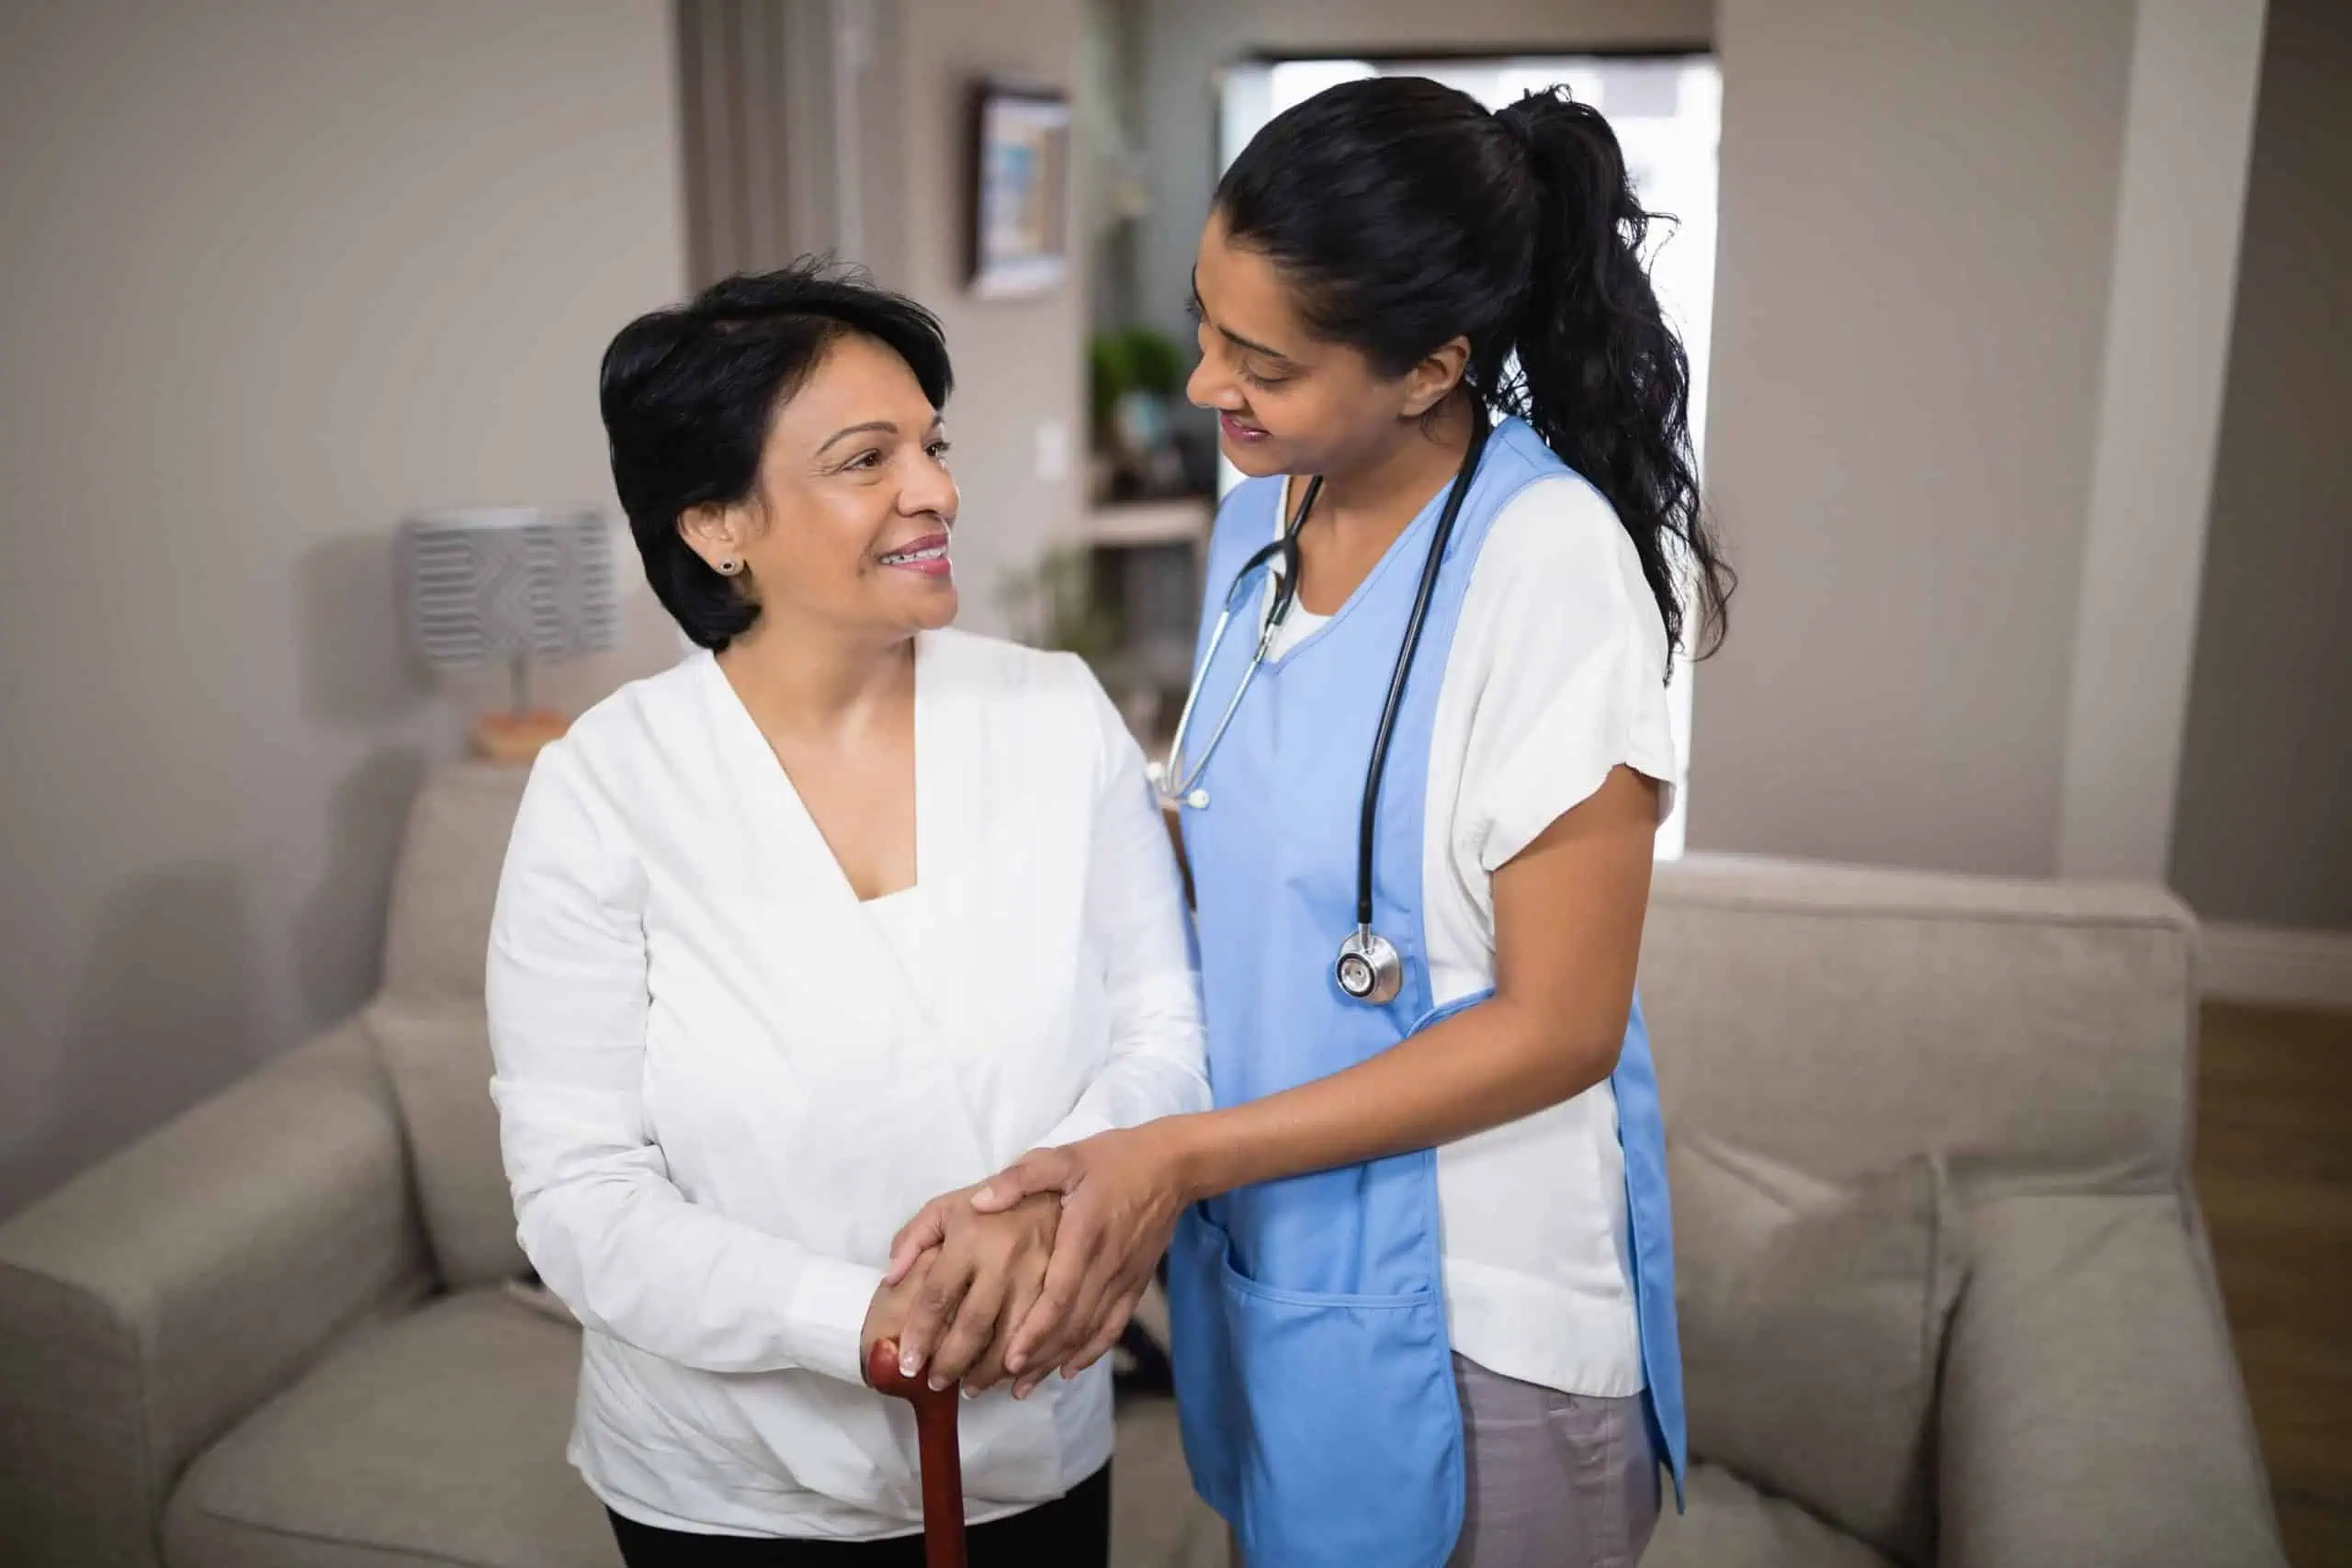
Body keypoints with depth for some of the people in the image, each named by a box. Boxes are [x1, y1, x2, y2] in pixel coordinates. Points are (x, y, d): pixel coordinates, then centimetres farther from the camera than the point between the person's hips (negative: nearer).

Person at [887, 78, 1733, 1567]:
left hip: (1472, 1297, -6)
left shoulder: (1547, 561, -22)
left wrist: (1186, 1157, -21)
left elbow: (1559, 1025, -20)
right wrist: (1138, 1165, 1)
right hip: (1270, 1235, 6)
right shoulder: (1265, 509, 0)